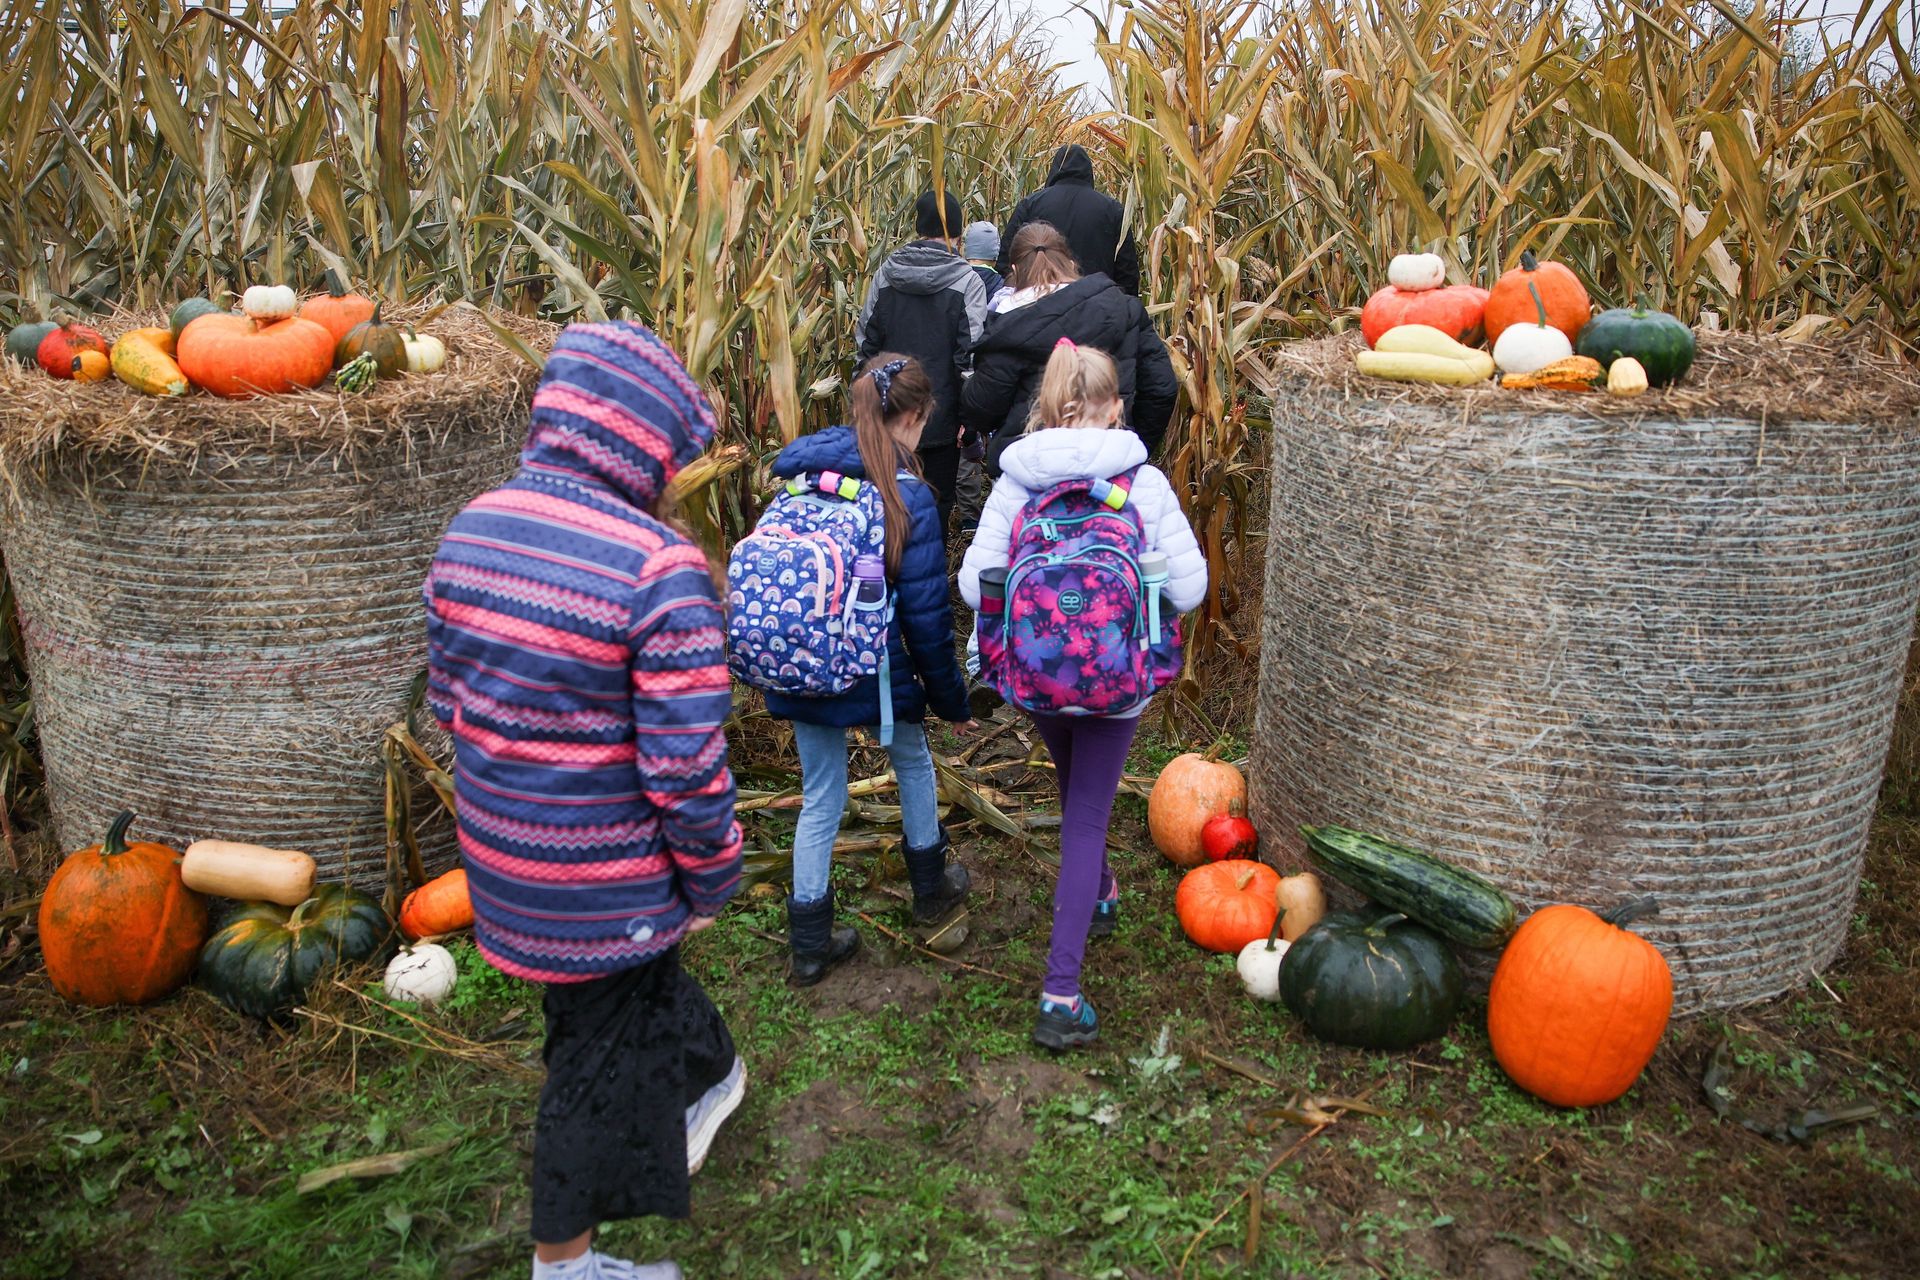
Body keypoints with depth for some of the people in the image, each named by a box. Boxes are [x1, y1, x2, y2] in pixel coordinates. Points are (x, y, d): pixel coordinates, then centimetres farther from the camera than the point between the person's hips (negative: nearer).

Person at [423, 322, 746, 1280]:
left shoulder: (471, 529, -3)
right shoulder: (658, 569, -25)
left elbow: (446, 697, 7)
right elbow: (685, 764, -23)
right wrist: (711, 879, -6)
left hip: (500, 852, 7)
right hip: (601, 870, -7)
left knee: (639, 978, 30)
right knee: (602, 1048, 15)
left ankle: (711, 1077, 57)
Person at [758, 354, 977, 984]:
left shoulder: (800, 471, 0)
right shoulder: (909, 498, -16)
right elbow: (926, 615, -13)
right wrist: (952, 700, -1)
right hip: (875, 669, -4)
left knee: (819, 798, 17)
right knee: (913, 763, 25)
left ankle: (810, 944, 23)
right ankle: (932, 892, 43)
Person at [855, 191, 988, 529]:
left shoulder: (885, 274, 2)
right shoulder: (966, 280, -9)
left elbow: (866, 341, 7)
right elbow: (971, 352, -13)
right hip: (941, 414, -4)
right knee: (936, 502, 8)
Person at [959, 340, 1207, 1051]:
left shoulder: (1015, 483, -6)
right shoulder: (1144, 483, -7)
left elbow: (972, 585, -9)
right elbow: (1190, 587, -8)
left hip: (1035, 672, 2)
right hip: (1118, 674, -2)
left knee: (1074, 792, 29)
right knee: (1088, 815, 6)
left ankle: (1097, 893, 55)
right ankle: (1060, 991, 0)